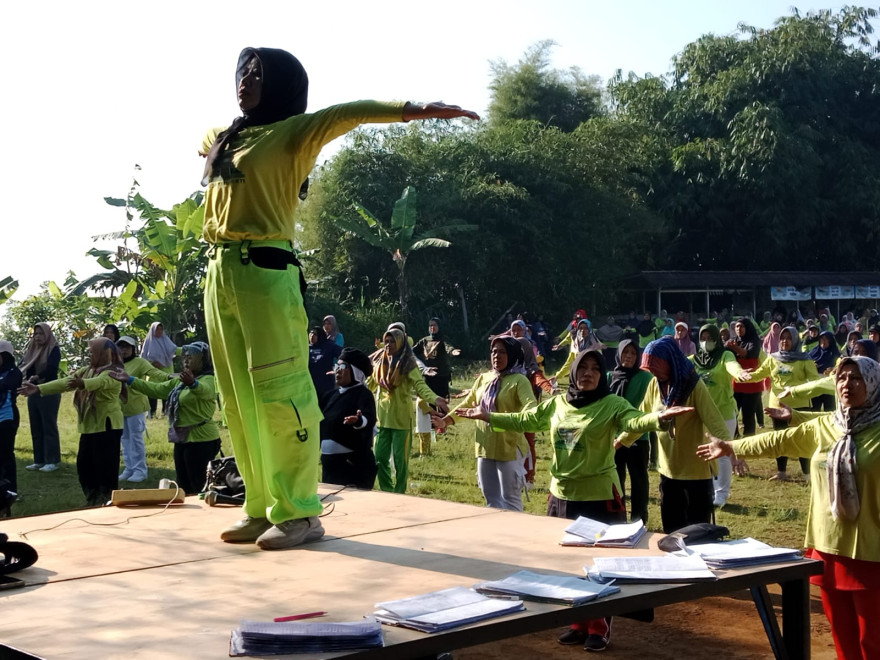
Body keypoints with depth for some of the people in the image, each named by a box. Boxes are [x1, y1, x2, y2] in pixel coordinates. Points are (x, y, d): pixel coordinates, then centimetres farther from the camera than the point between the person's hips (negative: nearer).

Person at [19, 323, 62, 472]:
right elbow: (22, 366, 4)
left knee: (49, 427, -4)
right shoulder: (31, 349, 13)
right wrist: (21, 377, -17)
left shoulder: (54, 350, -6)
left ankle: (52, 461, -1)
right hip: (33, 392, 6)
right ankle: (39, 460, 14)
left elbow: (51, 369, -20)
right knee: (36, 428, 8)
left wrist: (37, 377, -32)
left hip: (49, 393, -6)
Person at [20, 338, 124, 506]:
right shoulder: (87, 371, 11)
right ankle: (94, 502, 24)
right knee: (84, 466, 11)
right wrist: (38, 389, -8)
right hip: (90, 426, 8)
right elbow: (65, 382, 3)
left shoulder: (113, 373, -13)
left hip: (107, 426, -8)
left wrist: (82, 383, -56)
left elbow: (98, 382, -35)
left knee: (105, 467, -7)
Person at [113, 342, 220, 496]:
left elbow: (204, 390, -36)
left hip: (200, 440, -9)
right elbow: (156, 389, 17)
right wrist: (130, 380, 9)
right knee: (183, 487, 12)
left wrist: (192, 384, -59)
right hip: (183, 440, 9)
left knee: (200, 488, -9)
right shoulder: (179, 381, 17)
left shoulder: (208, 380, -13)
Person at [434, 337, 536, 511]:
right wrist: (446, 421, 7)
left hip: (509, 449, -7)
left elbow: (531, 407, -24)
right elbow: (467, 404, 19)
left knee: (509, 499, -2)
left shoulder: (519, 381, -10)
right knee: (491, 499, 15)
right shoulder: (483, 379, 10)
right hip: (485, 449, 7)